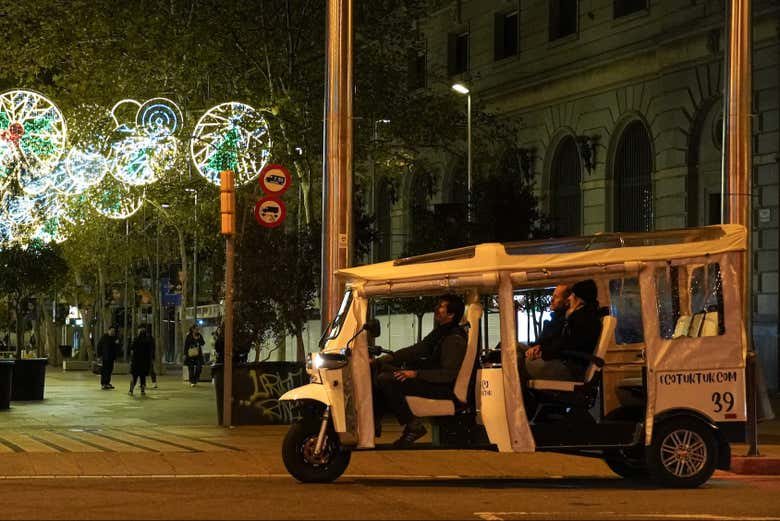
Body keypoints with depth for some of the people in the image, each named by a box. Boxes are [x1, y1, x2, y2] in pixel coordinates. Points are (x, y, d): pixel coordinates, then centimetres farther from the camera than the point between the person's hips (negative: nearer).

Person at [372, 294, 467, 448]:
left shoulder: (455, 340, -18)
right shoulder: (440, 332, 13)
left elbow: (448, 374, -25)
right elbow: (414, 351, 14)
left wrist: (416, 373, -28)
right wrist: (378, 361, 6)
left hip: (444, 388, -10)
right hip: (432, 379, 10)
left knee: (385, 380, -24)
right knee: (380, 367, 9)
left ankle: (413, 426, -16)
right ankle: (374, 422, 6)